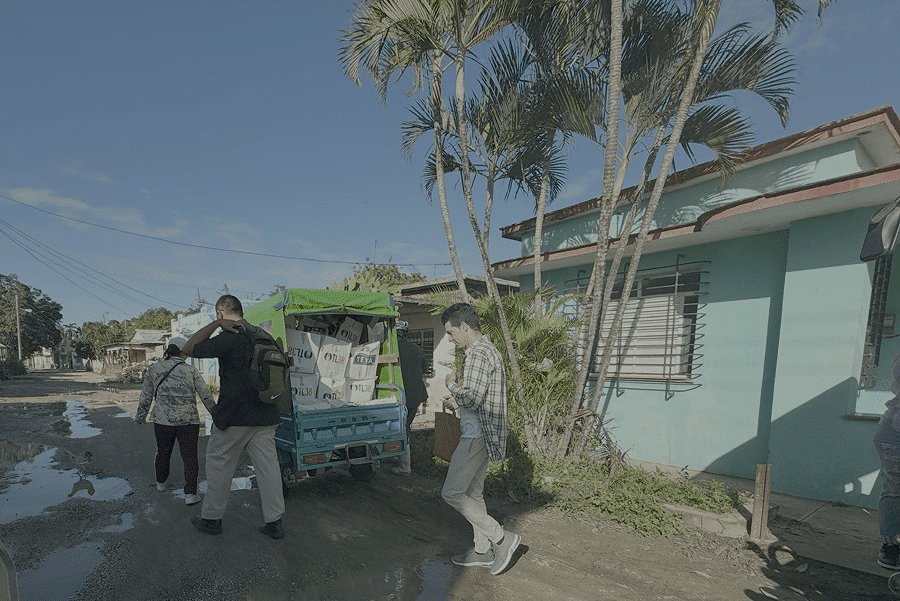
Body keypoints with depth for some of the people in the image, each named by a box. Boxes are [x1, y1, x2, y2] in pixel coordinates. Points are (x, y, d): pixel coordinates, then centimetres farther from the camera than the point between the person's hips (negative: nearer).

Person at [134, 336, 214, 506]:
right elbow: (206, 396, -2)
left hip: (162, 420, 3)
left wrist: (140, 416, 23)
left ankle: (161, 483, 45)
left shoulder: (154, 368, 2)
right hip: (188, 421, -3)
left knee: (163, 453, 24)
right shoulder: (191, 370, -3)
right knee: (190, 457, 5)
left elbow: (146, 396, 9)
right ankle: (190, 494, 0)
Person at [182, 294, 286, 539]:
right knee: (268, 466, 9)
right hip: (266, 417, 6)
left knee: (219, 466, 13)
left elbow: (190, 349, -8)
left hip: (234, 418, -6)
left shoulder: (229, 338, -16)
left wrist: (216, 323, -9)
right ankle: (274, 522, 15)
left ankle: (211, 518, 28)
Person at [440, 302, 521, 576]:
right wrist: (458, 401, 14)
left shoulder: (478, 354, -19)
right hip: (482, 433, 11)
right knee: (473, 494, 17)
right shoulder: (488, 350, 14)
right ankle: (483, 551, 28)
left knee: (452, 493, -2)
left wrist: (452, 384, -10)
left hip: (478, 435, -10)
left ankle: (502, 538, 4)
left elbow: (471, 397, -27)